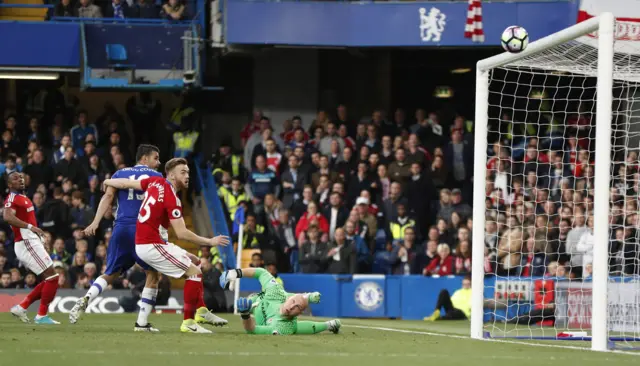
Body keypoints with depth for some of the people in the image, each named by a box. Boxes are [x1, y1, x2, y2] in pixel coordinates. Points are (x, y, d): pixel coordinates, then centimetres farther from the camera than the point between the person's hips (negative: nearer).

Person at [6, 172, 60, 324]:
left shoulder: (23, 198, 21)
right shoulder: (13, 199, -10)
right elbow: (7, 217, -29)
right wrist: (30, 227, -32)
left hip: (32, 243, 10)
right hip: (27, 243, -10)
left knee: (48, 280, 12)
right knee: (52, 277, -10)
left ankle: (21, 307, 11)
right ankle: (42, 316, -6)